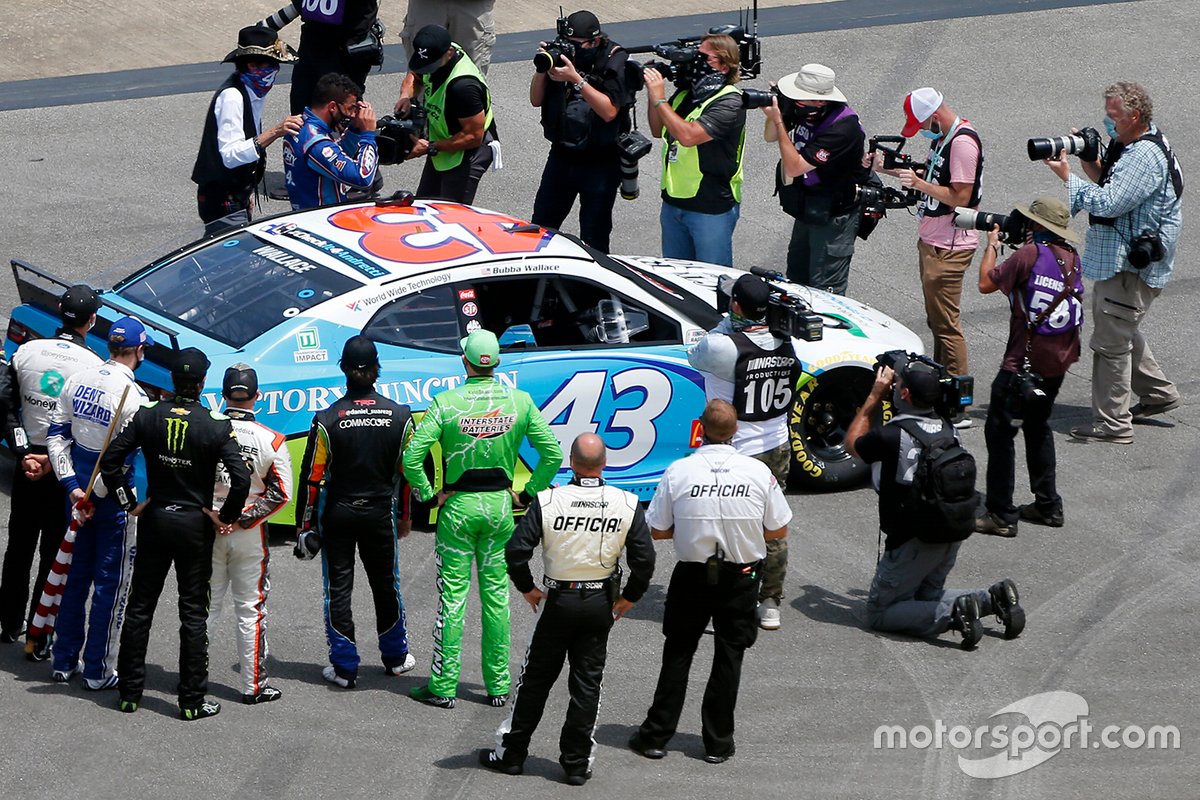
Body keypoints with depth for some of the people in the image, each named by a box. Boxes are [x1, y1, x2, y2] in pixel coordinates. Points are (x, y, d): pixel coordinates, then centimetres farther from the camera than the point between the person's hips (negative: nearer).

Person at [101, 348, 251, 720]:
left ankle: (129, 693, 17)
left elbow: (110, 461, -6)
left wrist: (130, 504, 4)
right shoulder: (216, 427, -14)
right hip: (195, 524, -2)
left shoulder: (148, 417, -6)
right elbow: (241, 479, -21)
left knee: (140, 608, 12)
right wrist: (226, 517, -5)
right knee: (194, 614, 5)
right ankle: (192, 700, 8)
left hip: (154, 520, 2)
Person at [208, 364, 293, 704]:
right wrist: (244, 519, -10)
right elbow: (280, 494, -11)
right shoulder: (272, 441, -9)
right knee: (250, 610, 7)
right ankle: (254, 685, 9)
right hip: (250, 535, -1)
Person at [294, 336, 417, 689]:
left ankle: (344, 667, 9)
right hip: (381, 514, 2)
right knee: (386, 584, 18)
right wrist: (405, 516, 14)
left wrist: (305, 524, 0)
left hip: (337, 514, -2)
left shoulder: (327, 420, -15)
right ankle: (395, 657, 31)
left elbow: (312, 478, -10)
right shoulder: (400, 416, -8)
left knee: (338, 587, 7)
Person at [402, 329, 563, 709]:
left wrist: (428, 493, -5)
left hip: (459, 506, -3)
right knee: (496, 594, 11)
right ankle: (498, 685, 15)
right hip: (500, 505, 3)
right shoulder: (520, 401, -4)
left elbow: (412, 457, -18)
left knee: (452, 596, 3)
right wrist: (528, 494, 4)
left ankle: (443, 686, 5)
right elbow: (553, 455, -5)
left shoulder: (446, 403, -12)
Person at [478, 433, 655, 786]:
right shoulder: (627, 505, -9)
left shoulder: (546, 501, -13)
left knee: (536, 678, 11)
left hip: (558, 601, -1)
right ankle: (577, 763, 12)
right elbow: (644, 559, -9)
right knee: (587, 683, 9)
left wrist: (527, 589, 2)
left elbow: (516, 551, -14)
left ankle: (511, 753, 20)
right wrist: (629, 598, 6)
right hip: (601, 602, 1)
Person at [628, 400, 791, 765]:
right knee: (729, 656, 10)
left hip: (692, 575, 0)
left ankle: (656, 735, 15)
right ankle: (718, 742, 14)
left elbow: (657, 530, -4)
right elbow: (778, 530, 0)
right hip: (741, 578, 0)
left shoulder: (678, 472, -11)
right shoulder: (759, 472, -9)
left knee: (677, 654, 12)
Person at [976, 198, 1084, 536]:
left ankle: (1001, 515, -2)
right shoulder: (1072, 258, 5)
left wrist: (992, 245, 7)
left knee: (999, 432, -1)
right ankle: (1047, 505, 26)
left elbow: (987, 283, -8)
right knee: (1038, 428, 23)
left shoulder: (1029, 254, -16)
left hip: (1023, 364, -8)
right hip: (1058, 363, 8)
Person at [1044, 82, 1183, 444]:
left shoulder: (1145, 156, -23)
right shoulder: (1130, 146, 11)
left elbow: (1109, 203, -28)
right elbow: (1112, 186, 17)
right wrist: (1088, 161, 1)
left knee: (1111, 341, -6)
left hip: (1132, 264, -11)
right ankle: (1158, 393, 39)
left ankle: (1112, 424, -1)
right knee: (1123, 331, 25)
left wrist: (1067, 176, -19)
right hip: (1119, 258, 11)